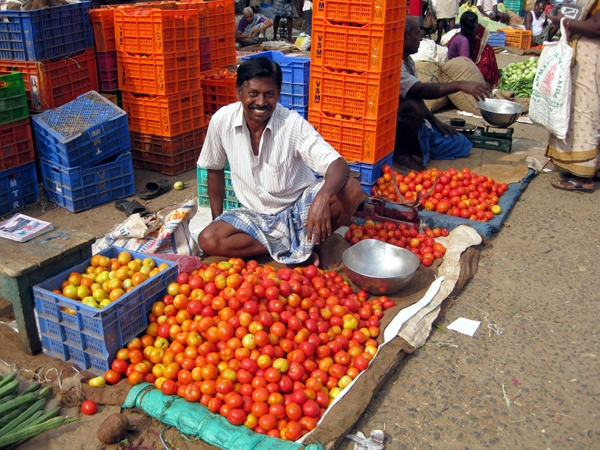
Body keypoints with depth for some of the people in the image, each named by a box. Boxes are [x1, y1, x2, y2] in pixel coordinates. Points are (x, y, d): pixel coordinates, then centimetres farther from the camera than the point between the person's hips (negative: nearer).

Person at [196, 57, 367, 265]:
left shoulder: (293, 123, -19)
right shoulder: (222, 121, -12)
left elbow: (339, 166, -28)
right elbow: (215, 170, 6)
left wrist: (322, 198, -49)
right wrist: (217, 219, 6)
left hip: (299, 208, -2)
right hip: (256, 216, 3)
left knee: (351, 189, -28)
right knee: (207, 240, -23)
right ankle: (297, 248, -11)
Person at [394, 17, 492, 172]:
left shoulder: (408, 61, 8)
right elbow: (421, 90, -37)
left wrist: (436, 122, 6)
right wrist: (460, 85, -43)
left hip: (416, 125, 9)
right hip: (395, 124, -9)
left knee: (461, 144, 7)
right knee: (413, 107, -40)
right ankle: (401, 155, -18)